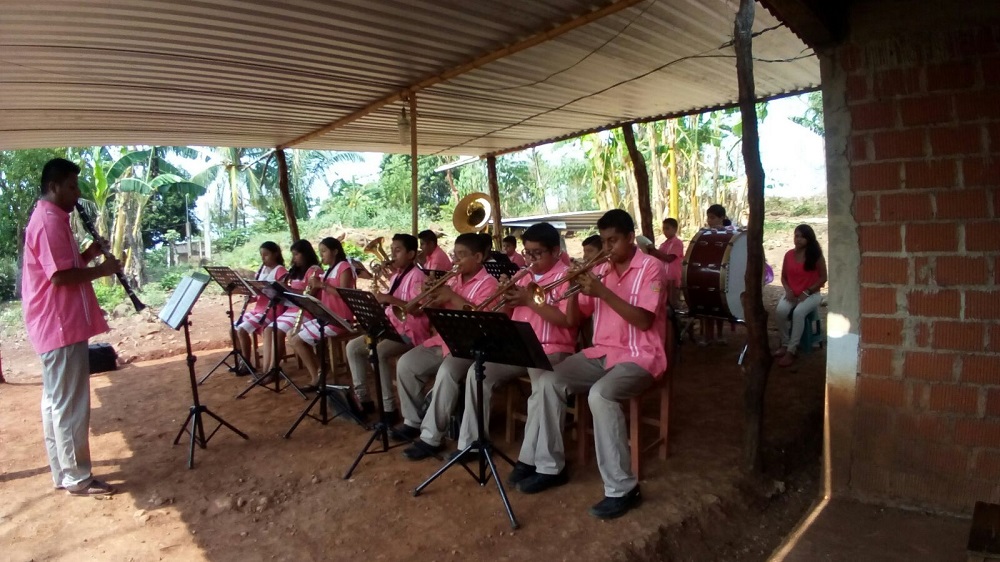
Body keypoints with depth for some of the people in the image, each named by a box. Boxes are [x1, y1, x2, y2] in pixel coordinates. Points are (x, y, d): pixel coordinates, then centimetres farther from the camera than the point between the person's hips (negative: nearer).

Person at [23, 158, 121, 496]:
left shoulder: (48, 218, 17)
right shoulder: (50, 220, -16)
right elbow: (61, 275, -24)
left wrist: (88, 254, 7)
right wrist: (102, 270, -13)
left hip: (56, 325, 11)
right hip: (62, 326, -11)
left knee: (56, 401, 14)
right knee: (70, 403, -4)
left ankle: (62, 472, 24)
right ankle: (77, 479, 5)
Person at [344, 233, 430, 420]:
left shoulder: (417, 276, -15)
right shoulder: (396, 275, 15)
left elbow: (419, 309, -26)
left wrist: (389, 299, -27)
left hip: (411, 332, -10)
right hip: (392, 327, 10)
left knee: (377, 353, -31)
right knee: (353, 346, 1)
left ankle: (389, 408, -22)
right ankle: (363, 398, 4)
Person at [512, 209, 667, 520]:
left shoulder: (651, 267, -7)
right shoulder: (601, 269, 11)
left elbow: (643, 321, -20)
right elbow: (572, 320, 9)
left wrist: (602, 292, -23)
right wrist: (575, 290, -10)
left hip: (639, 357, -7)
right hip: (601, 352, 7)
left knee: (600, 395, -34)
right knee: (548, 381, -11)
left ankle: (622, 488, -22)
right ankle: (549, 466, 0)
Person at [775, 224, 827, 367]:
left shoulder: (816, 255, -7)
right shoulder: (789, 255, 3)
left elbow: (823, 278, -4)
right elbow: (783, 277, 11)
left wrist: (807, 292, -14)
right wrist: (788, 290, -8)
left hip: (811, 294, -3)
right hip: (792, 293, 3)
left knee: (798, 313, -33)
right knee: (780, 311, -28)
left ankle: (791, 351, -28)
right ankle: (785, 344, -10)